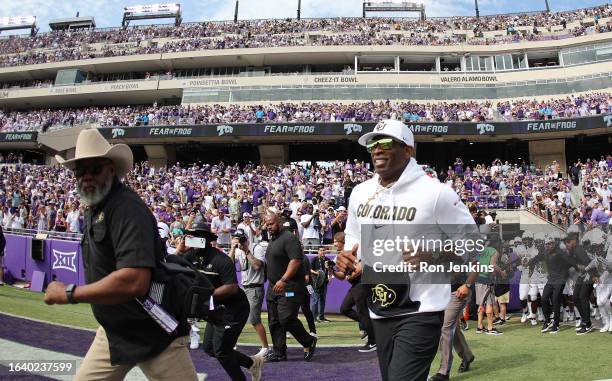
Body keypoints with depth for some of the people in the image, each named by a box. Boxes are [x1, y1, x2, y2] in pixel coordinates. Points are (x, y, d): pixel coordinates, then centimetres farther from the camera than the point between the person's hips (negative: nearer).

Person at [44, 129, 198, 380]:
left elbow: (134, 282, -33)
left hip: (155, 334, -9)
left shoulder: (127, 207, -22)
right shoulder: (95, 209, 9)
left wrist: (68, 293, -23)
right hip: (114, 331, 9)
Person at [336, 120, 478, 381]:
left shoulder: (434, 192, -13)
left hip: (420, 313, -6)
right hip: (379, 313, 7)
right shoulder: (360, 193, 6)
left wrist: (434, 256, -21)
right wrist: (347, 257, -1)